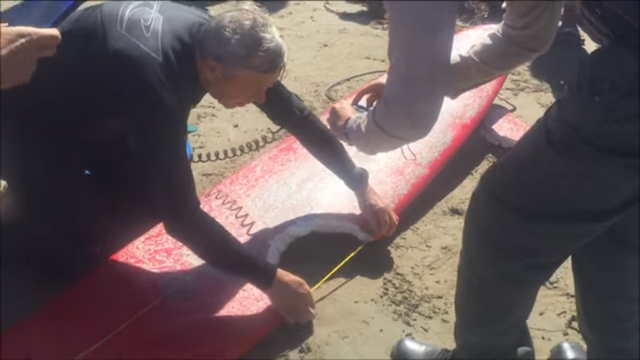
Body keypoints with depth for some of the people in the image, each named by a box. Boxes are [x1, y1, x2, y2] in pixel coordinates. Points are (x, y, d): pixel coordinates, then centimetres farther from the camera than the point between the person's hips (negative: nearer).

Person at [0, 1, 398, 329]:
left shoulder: (215, 38, -20)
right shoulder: (154, 82, -42)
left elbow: (294, 114, -10)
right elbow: (182, 215, -39)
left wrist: (361, 186, -7)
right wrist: (270, 280, -34)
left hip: (90, 107, 7)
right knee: (67, 253, -11)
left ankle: (76, 163, 26)